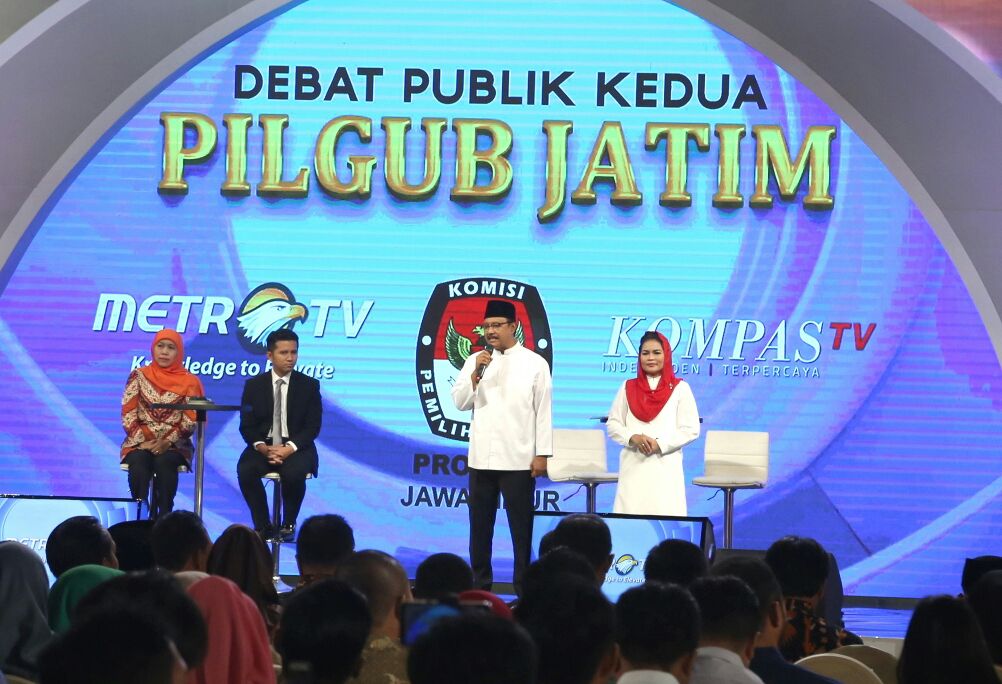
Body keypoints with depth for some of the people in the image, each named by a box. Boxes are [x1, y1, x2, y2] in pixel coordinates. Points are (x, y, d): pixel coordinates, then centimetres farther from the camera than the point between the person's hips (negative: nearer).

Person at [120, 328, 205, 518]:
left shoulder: (189, 381, 4)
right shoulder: (139, 376, 7)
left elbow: (191, 421, -2)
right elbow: (128, 415, 2)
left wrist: (168, 442, -15)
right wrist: (142, 441, -11)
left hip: (173, 446, -1)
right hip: (140, 443, 1)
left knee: (164, 462, -35)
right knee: (139, 462, -33)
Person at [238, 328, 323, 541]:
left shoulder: (309, 386, 3)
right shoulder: (254, 385, 6)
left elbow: (313, 427, -2)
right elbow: (247, 426, 2)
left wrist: (289, 449, -19)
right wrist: (263, 448, -18)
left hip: (296, 448, -1)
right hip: (263, 446, 1)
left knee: (293, 473, -34)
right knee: (245, 471, -30)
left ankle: (288, 524, -10)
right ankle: (263, 526, -15)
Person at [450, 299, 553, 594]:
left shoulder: (535, 364, 0)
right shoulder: (475, 361, 9)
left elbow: (543, 411, -2)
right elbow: (460, 403, 5)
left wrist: (542, 454, -7)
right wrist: (476, 374, -10)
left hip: (518, 459, -4)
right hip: (481, 456, 4)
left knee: (521, 525, 0)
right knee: (480, 525, 7)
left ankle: (524, 588, 5)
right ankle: (479, 584, 14)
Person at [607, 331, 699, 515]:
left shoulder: (679, 388, 5)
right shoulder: (628, 388, 13)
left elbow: (691, 429, 1)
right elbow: (612, 425, 11)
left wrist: (660, 444, -11)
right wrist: (632, 437, -9)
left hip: (665, 467, -2)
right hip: (633, 466, 2)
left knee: (664, 514, -10)